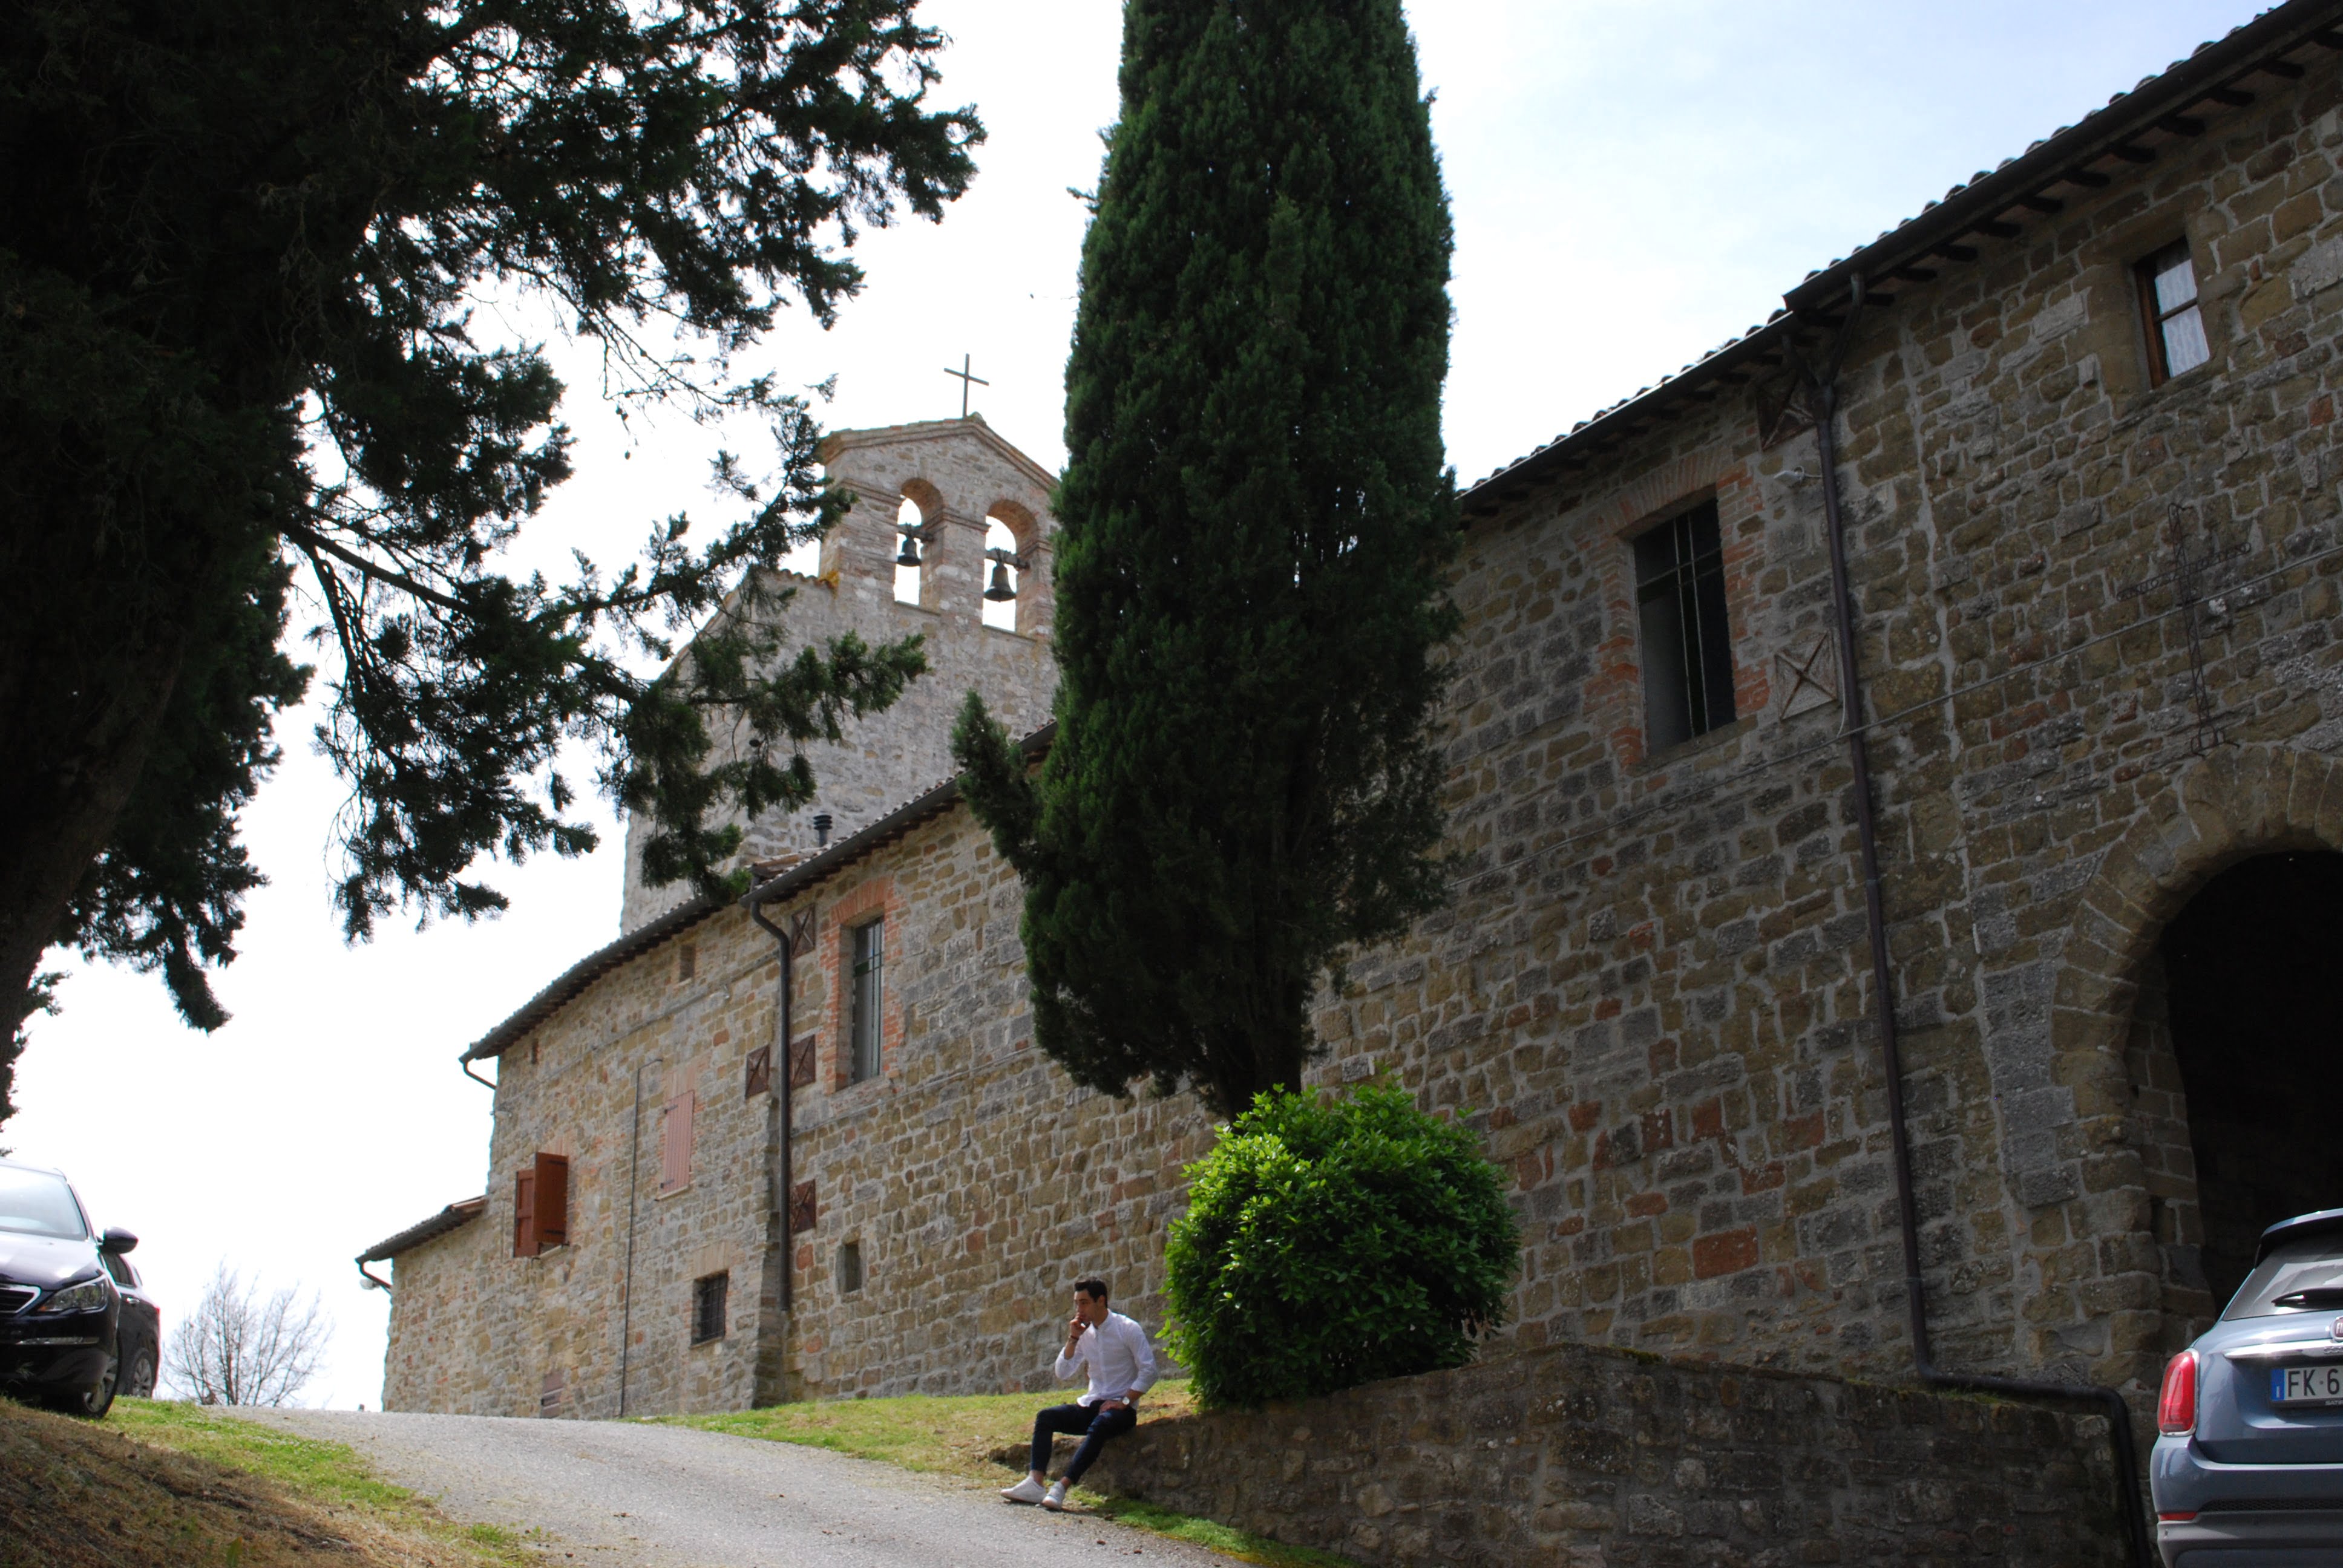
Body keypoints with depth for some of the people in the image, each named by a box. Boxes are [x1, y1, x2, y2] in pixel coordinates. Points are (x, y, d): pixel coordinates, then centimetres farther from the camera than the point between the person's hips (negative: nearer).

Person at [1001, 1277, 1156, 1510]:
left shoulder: (1128, 1329, -7)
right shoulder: (1085, 1333, 10)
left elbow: (1148, 1372, -10)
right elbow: (1062, 1373, 8)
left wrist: (1124, 1402, -17)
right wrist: (1073, 1339, -3)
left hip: (1121, 1409, -6)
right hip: (1091, 1405, 6)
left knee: (1099, 1425, -37)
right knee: (1045, 1417, -15)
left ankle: (1062, 1487, -44)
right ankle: (1035, 1482, -27)